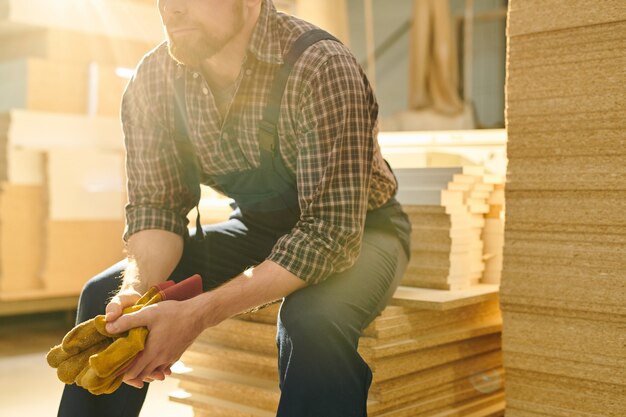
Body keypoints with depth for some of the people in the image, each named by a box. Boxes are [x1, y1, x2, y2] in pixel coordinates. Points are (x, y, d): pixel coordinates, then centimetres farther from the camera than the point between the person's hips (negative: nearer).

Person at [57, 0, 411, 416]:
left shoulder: (320, 68, -29)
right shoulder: (153, 80, -12)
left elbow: (332, 229, -32)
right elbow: (154, 205, -7)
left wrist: (200, 313, -40)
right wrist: (136, 289, -30)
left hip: (359, 227, -4)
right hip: (258, 227, 5)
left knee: (316, 322, -37)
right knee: (103, 294, -8)